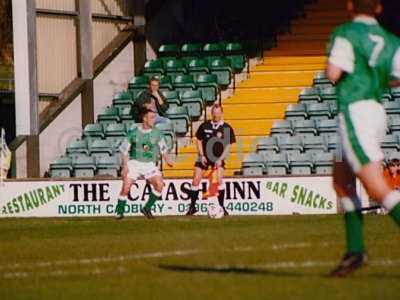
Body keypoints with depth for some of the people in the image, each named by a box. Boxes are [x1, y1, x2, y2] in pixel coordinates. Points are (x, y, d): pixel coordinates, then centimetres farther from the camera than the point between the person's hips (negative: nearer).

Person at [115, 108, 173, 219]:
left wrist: (167, 159, -3)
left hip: (149, 164, 2)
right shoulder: (133, 133, -5)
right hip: (134, 162, -2)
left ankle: (147, 208, -3)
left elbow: (163, 148, 12)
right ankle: (119, 212, 3)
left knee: (159, 184, -19)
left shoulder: (157, 133, 1)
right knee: (126, 186, -15)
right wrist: (125, 165, -8)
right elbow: (124, 149, 1)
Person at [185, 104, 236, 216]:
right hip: (204, 156, 2)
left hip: (218, 158, -2)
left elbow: (228, 146, -3)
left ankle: (221, 206, -6)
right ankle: (192, 206, 8)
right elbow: (199, 141, 8)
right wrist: (202, 155, -4)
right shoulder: (204, 126, 1)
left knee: (219, 180, -18)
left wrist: (220, 159, -13)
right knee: (196, 180, -5)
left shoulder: (227, 128, -4)